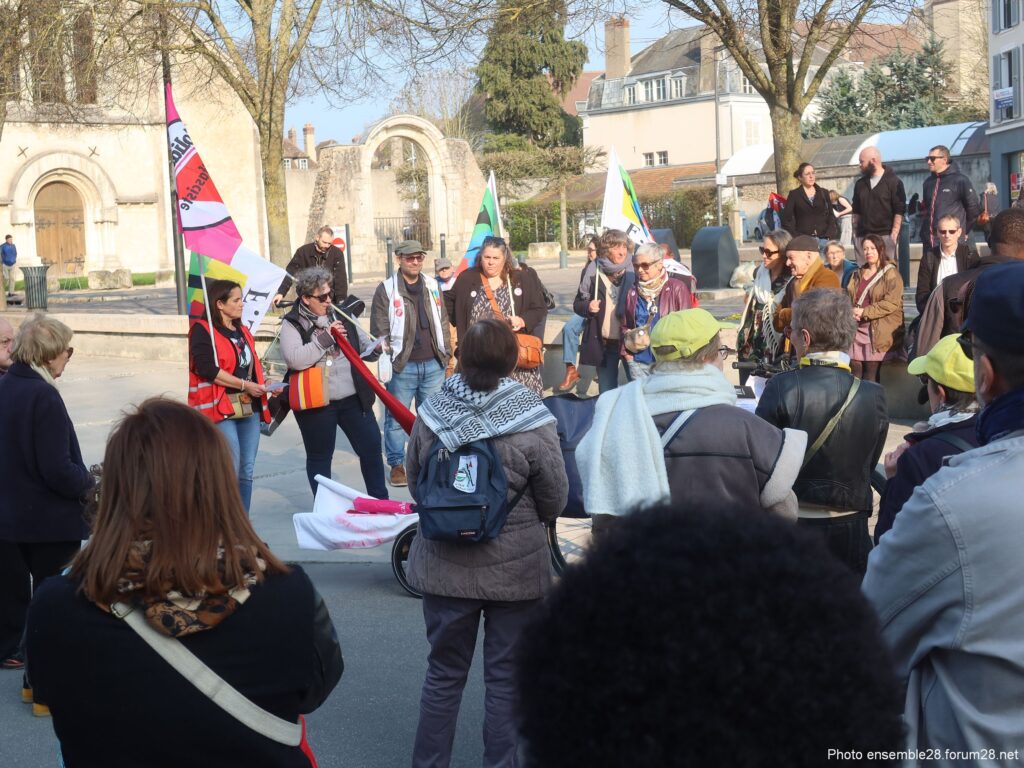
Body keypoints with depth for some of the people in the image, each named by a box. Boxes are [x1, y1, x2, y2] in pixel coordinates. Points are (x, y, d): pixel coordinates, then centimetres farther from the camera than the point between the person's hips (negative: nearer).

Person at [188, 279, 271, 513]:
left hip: (249, 407, 8)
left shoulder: (243, 331, 18)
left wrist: (262, 385, 7)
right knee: (230, 471, -11)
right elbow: (207, 369, -17)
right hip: (221, 408, -8)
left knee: (247, 471, 7)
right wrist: (244, 385, -15)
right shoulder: (203, 330, -6)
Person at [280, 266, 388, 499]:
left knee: (371, 447, 6)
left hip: (353, 398, 4)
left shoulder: (341, 314, 9)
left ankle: (380, 501, 20)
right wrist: (326, 338, -18)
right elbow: (295, 359, -21)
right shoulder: (292, 323, -5)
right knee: (319, 457, 9)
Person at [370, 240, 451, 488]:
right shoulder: (386, 290, -4)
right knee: (397, 417, 2)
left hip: (433, 365, 4)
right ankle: (397, 464, 13)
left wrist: (446, 353, 10)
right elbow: (379, 331, -4)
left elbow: (443, 322, 15)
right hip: (402, 366, -4)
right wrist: (386, 360, -9)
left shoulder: (432, 286, 10)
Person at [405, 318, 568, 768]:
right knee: (506, 678, 11)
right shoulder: (531, 423, -18)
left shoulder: (431, 415, -10)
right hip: (516, 568, -2)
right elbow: (555, 501, -8)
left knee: (444, 672, 17)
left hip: (444, 566, 3)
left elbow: (415, 485, 3)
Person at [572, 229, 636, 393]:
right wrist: (587, 307, -15)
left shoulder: (634, 271, -3)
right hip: (603, 343, 1)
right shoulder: (593, 271, -1)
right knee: (607, 391, 12)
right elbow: (578, 303, 7)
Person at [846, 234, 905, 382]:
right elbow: (848, 298, 18)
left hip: (879, 330, -5)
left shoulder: (891, 274, -1)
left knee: (871, 372, -8)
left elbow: (892, 303, -12)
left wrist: (865, 312, -14)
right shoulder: (858, 274, 21)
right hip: (857, 327, 5)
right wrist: (851, 312, -5)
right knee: (855, 369, -2)